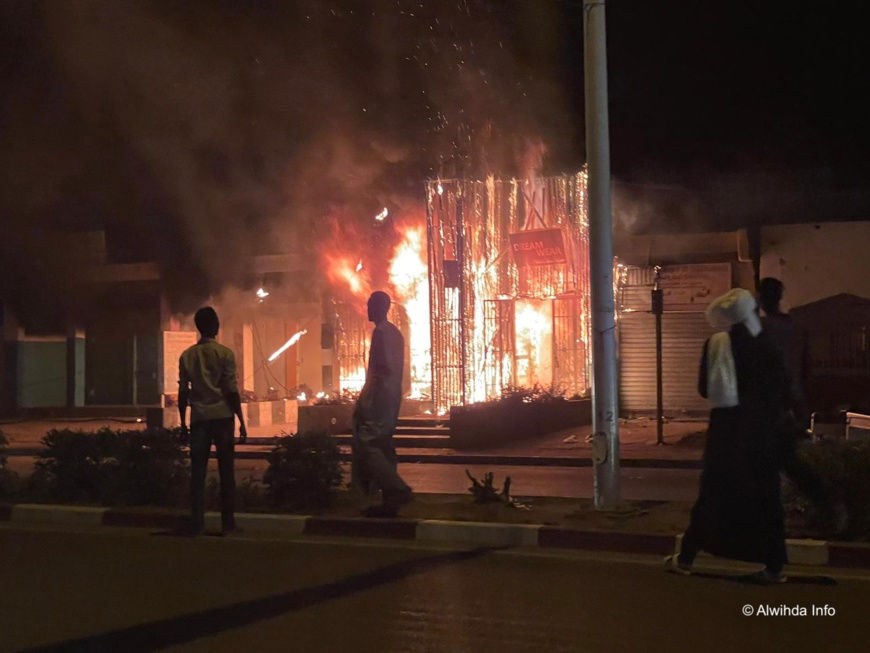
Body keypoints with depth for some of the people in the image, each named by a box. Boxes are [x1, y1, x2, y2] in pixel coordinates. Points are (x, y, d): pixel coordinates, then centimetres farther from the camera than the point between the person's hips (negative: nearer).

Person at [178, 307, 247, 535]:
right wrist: (241, 420, -2)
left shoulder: (187, 355, 6)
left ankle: (197, 523, 3)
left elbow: (183, 392, 6)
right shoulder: (225, 353, -3)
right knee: (226, 471, 3)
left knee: (198, 472, 5)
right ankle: (228, 523, 3)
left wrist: (183, 420, 14)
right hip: (222, 416, -2)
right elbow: (232, 390, -6)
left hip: (199, 418, 3)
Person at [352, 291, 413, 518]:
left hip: (379, 394, -10)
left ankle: (398, 490, -17)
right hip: (393, 396, 10)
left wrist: (365, 399, -16)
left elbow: (379, 369, -19)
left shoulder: (380, 332, -12)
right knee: (383, 446, 10)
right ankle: (390, 500, 10)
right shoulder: (395, 333, 16)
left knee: (367, 444, -10)